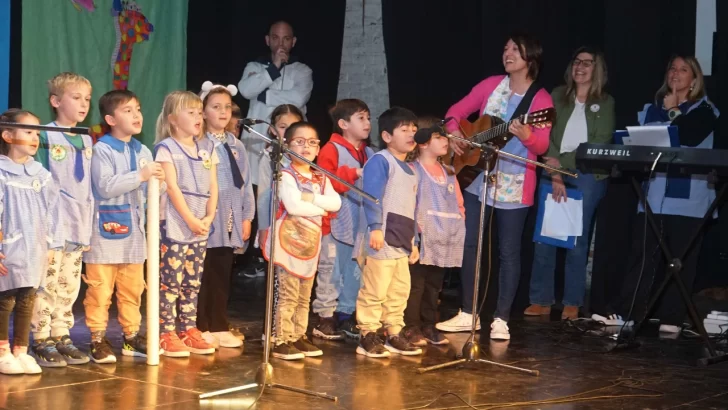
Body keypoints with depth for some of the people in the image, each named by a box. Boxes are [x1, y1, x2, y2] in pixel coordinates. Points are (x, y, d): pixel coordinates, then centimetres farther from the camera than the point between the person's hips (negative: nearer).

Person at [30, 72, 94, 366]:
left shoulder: (87, 141, 13)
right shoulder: (46, 137, -7)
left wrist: (90, 223, 14)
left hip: (78, 226, 6)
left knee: (69, 287, 10)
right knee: (47, 285, -5)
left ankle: (61, 338, 18)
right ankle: (41, 341, 2)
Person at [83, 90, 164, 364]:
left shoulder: (143, 152, 11)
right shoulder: (102, 150, -10)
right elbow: (105, 187, -21)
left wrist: (158, 181, -4)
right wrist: (140, 176, -21)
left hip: (134, 230, 7)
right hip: (106, 229, -6)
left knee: (133, 288, 12)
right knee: (100, 289, -2)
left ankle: (132, 336, 21)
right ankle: (98, 340, 5)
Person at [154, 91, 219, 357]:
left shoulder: (207, 147, 14)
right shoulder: (166, 148, -4)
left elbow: (213, 187, 10)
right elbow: (172, 188, -11)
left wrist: (209, 218, -3)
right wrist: (190, 220, -14)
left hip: (201, 226, 6)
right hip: (175, 224, -6)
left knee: (193, 282, 9)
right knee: (170, 280, -6)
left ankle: (188, 329, 15)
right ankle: (166, 333, -3)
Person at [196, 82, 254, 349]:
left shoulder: (237, 146, 13)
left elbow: (245, 183, 14)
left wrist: (247, 217, 10)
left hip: (230, 222, 5)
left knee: (222, 275, 10)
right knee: (202, 275, 0)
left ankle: (219, 327, 17)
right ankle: (200, 329, 8)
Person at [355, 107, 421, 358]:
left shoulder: (409, 170, 21)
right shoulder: (380, 161, -8)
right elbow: (372, 196, -19)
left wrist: (412, 241, 25)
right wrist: (375, 227, -28)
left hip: (401, 242, 9)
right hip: (381, 239, -9)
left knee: (399, 292, 12)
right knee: (375, 291, -6)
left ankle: (394, 335, 20)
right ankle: (367, 337, 0)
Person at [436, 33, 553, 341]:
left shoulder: (541, 98, -7)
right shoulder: (491, 85, 5)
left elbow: (542, 146, -15)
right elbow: (457, 111, 11)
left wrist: (526, 136, -35)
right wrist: (453, 131, -9)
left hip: (514, 186, -4)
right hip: (478, 176, 4)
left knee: (508, 252, 0)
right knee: (468, 243, 6)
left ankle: (501, 319, 7)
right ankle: (468, 313, 17)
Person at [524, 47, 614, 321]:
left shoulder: (605, 103, 4)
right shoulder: (558, 96, 10)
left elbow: (600, 143, -5)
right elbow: (546, 135, 1)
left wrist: (563, 163, -11)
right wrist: (555, 173, -10)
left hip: (588, 177, -2)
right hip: (552, 174, 2)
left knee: (577, 240, -1)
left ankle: (572, 303, 5)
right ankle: (541, 301, 5)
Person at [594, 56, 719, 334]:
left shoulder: (704, 110, 4)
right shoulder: (652, 108, 17)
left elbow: (689, 138, -14)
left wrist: (673, 110, -4)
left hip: (688, 198, -3)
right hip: (654, 195, 3)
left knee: (680, 259, -1)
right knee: (642, 255, 0)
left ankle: (671, 319, 2)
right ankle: (625, 312, 1)